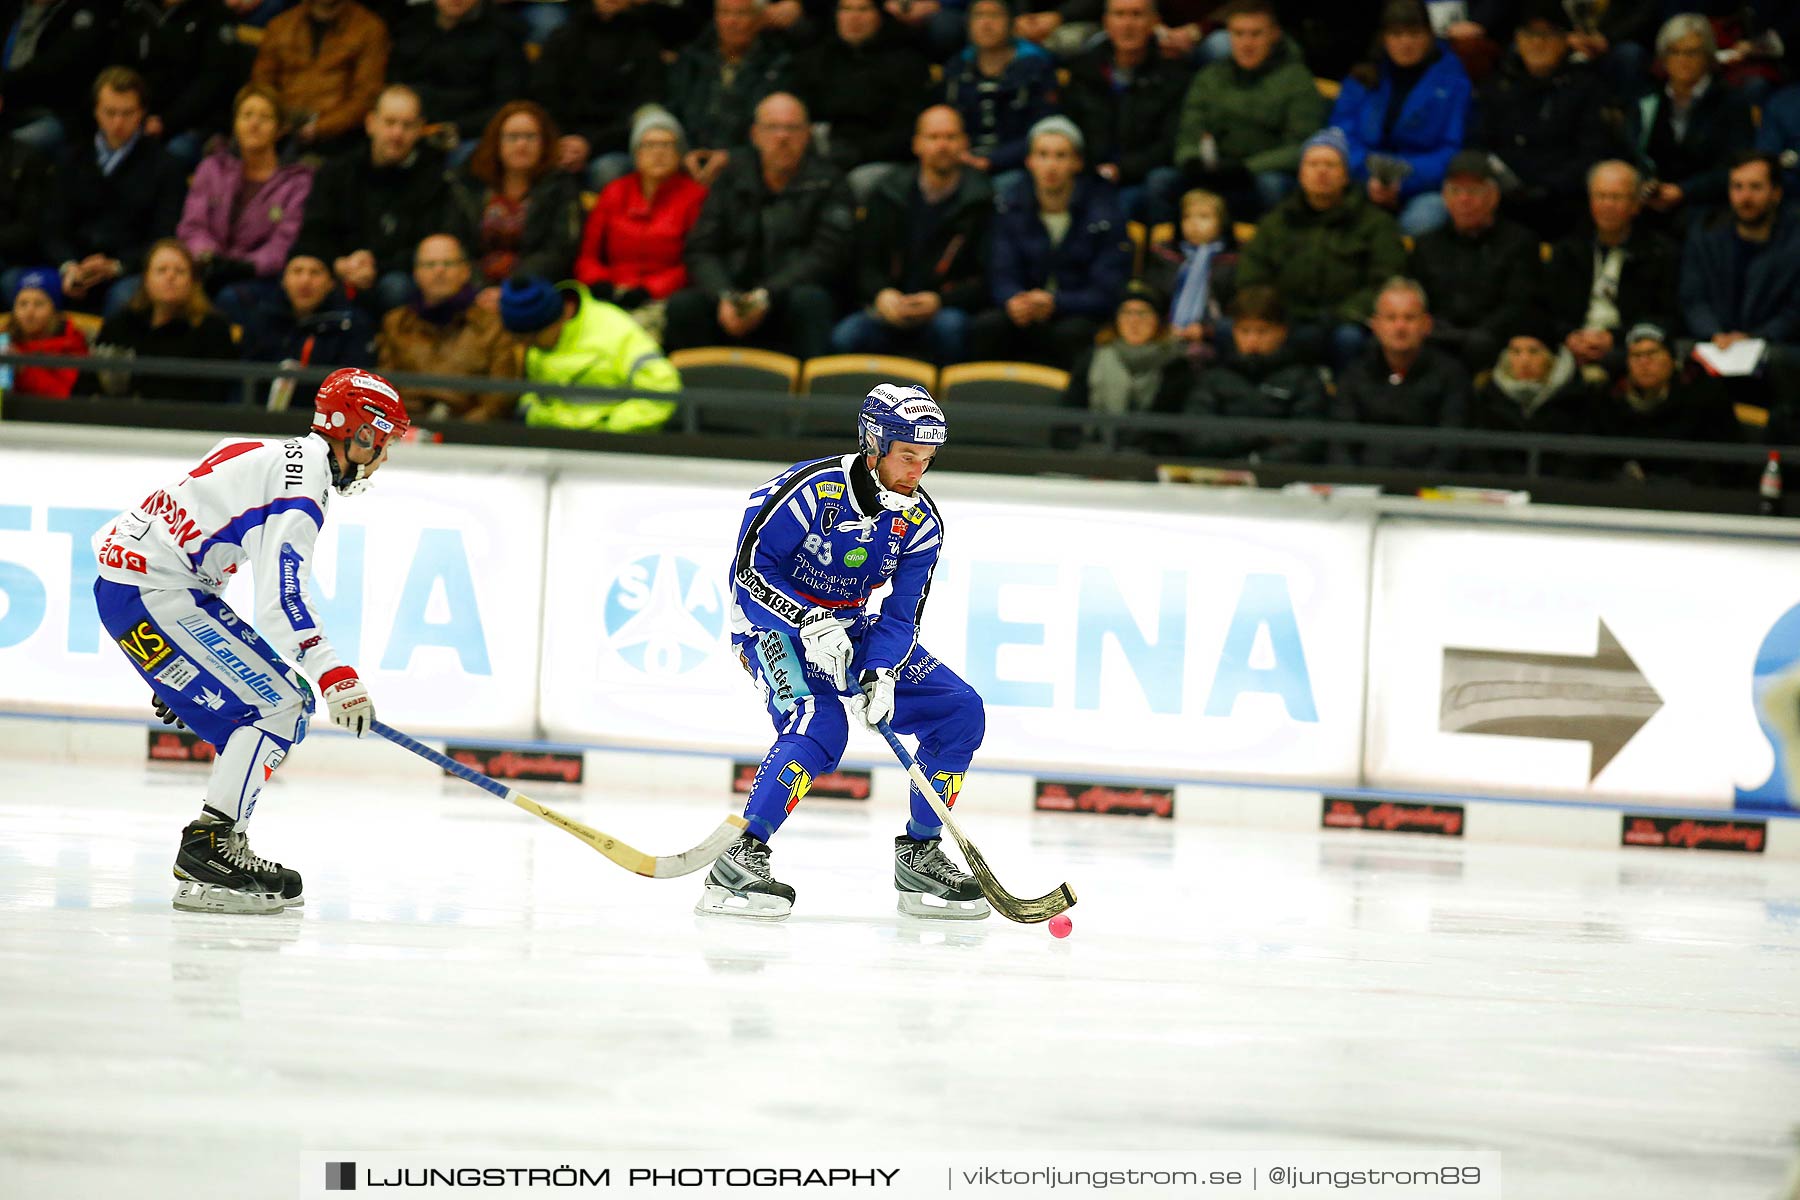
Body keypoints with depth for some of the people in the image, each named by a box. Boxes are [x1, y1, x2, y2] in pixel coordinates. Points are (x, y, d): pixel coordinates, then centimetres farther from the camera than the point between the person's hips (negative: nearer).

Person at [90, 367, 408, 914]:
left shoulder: (276, 458, 19)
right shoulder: (302, 479, -14)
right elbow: (283, 594, -27)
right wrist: (332, 673, -34)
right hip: (150, 594, -11)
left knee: (281, 703, 13)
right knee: (277, 705, -14)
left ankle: (213, 848, 14)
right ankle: (207, 847, -18)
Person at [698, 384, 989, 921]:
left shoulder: (921, 522, -5)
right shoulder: (811, 489, -23)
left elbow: (901, 612, -5)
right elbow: (749, 569, -21)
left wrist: (882, 675, -23)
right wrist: (810, 624, -31)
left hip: (851, 630, 7)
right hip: (775, 621, -7)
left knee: (960, 710, -4)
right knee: (821, 723, -33)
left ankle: (920, 856, 6)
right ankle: (739, 861, -30)